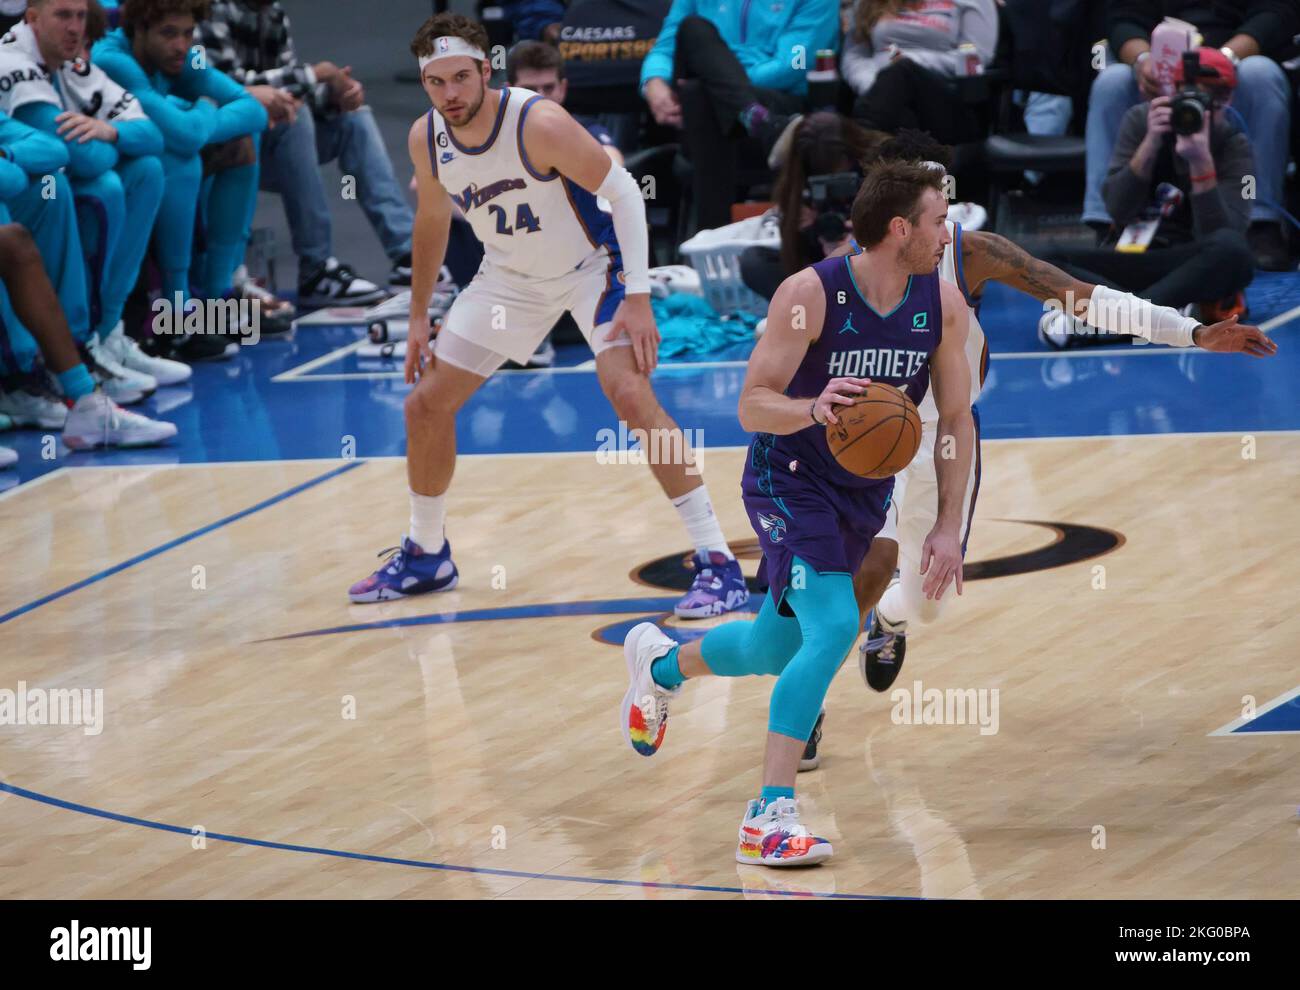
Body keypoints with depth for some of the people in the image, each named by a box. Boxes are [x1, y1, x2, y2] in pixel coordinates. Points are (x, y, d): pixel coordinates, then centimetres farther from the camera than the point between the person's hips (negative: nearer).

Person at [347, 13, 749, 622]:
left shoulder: (539, 124, -31)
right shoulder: (426, 139, -12)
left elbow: (623, 191, -24)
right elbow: (432, 219, 8)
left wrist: (638, 297, -30)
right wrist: (419, 317, 11)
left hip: (592, 266, -6)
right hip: (511, 276, 6)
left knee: (630, 395, -26)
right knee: (425, 406, 5)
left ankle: (717, 564, -22)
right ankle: (426, 557, 28)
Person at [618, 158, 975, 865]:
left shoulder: (942, 303, -7)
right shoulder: (810, 294, -22)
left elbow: (956, 419, 2)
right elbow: (751, 406, -19)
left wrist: (949, 527, -3)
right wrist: (813, 408, -41)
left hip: (864, 496, 6)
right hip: (789, 481, -6)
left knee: (775, 651, 15)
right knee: (833, 627, -25)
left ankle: (659, 662, 48)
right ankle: (769, 819, -23)